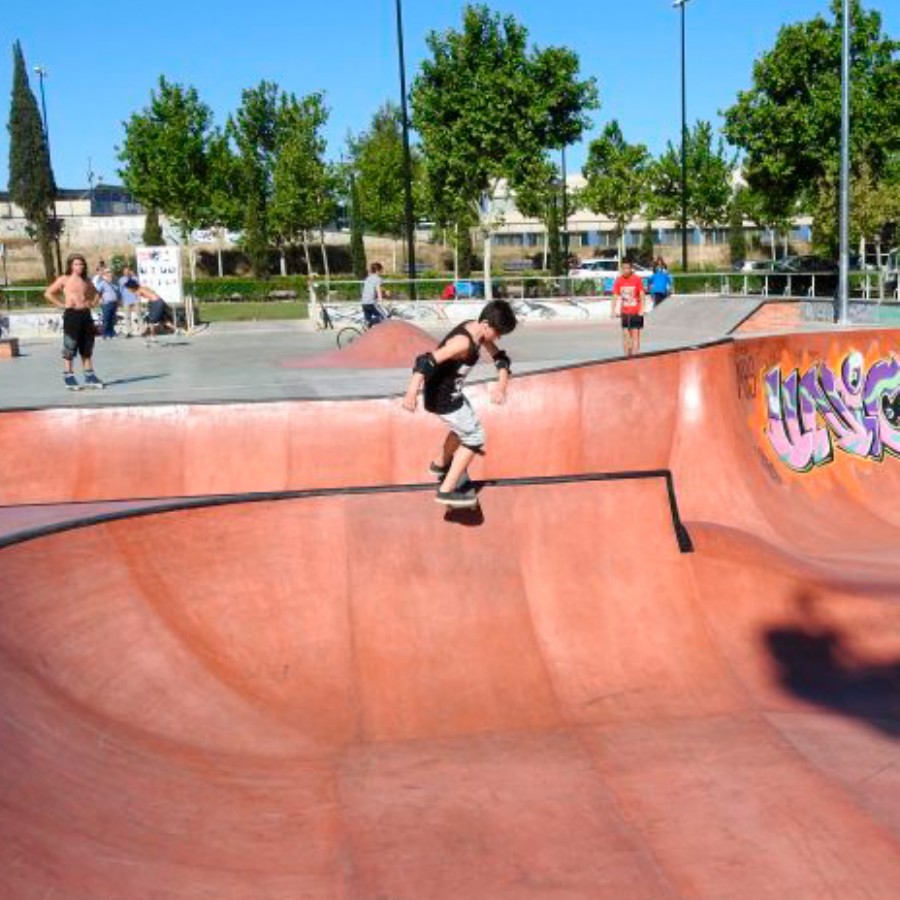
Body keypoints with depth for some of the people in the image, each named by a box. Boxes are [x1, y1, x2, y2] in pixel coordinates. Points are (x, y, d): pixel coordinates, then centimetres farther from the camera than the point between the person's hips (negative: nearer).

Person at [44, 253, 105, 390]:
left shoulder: (86, 281, 13)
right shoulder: (64, 279, 0)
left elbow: (95, 293, 31)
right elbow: (48, 293, -3)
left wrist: (92, 303, 13)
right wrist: (61, 305, -7)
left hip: (86, 314, 5)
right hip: (71, 314, -5)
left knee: (87, 348, 9)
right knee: (70, 348, -3)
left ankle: (90, 376, 14)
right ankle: (68, 378, 2)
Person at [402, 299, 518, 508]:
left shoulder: (479, 331, -2)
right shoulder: (463, 342, -30)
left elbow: (500, 358, 6)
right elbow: (426, 361, -40)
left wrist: (502, 383, -12)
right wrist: (412, 391, -50)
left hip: (452, 392, 9)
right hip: (443, 399, -9)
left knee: (465, 426, 31)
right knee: (474, 438, 1)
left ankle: (440, 464, 54)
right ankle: (447, 490, 5)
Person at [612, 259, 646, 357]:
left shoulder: (637, 279, -7)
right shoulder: (618, 281, 1)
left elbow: (642, 295, -6)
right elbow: (615, 296, 3)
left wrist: (641, 310, -13)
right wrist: (614, 310, -6)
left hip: (636, 312, -3)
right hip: (624, 312, 3)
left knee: (635, 334, -4)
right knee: (625, 334, 4)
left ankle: (634, 355, -4)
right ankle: (627, 355, 10)